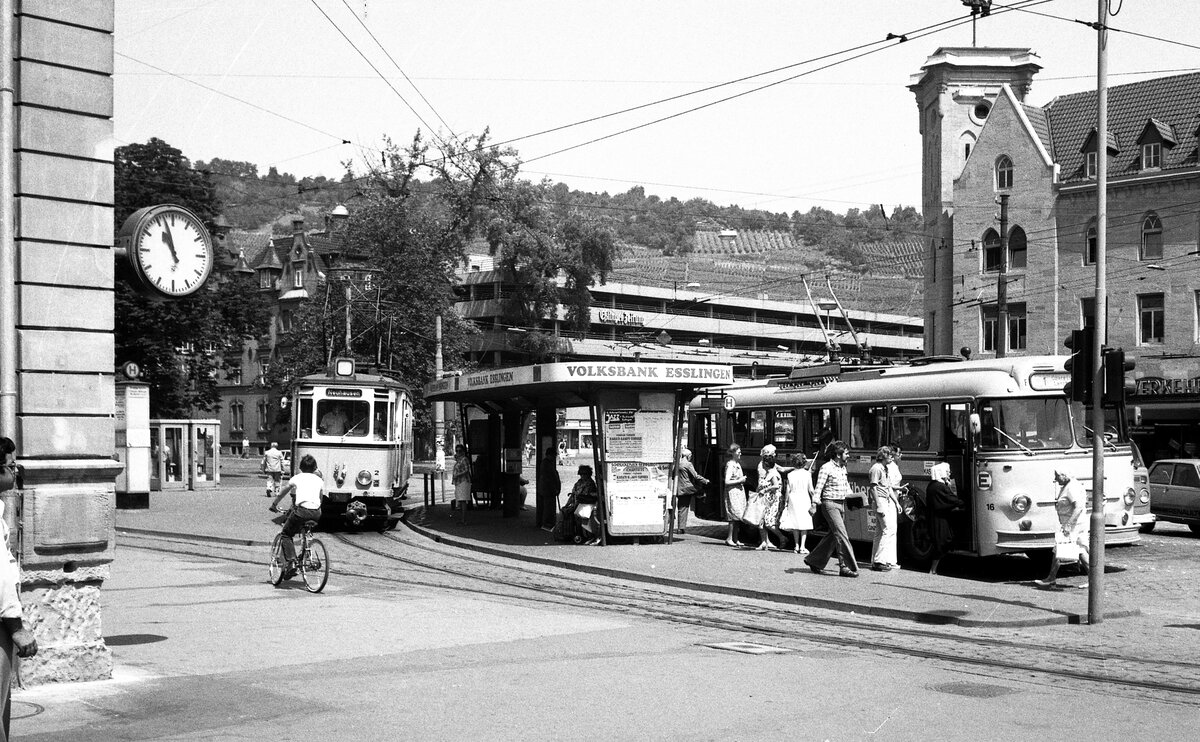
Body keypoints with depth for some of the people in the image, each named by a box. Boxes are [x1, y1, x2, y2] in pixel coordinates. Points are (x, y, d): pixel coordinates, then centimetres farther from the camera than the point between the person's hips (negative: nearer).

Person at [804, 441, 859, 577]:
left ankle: (814, 561, 24)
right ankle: (846, 567, -11)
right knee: (841, 535, -12)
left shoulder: (843, 468, 14)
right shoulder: (826, 468, -11)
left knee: (833, 535, 12)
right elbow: (819, 487, -15)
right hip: (830, 503, -9)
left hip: (841, 504, 9)